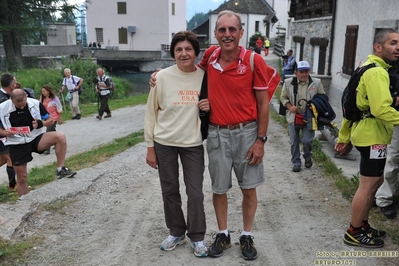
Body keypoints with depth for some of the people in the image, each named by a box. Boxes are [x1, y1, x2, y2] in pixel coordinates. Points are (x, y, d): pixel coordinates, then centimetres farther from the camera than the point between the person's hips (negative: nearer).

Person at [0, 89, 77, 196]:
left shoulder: (36, 104, -10)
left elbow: (50, 120, 1)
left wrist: (41, 124, -20)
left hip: (35, 138, 1)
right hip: (17, 145, -1)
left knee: (60, 136, -26)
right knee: (22, 178, 5)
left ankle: (61, 169, -18)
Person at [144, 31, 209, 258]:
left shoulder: (205, 76, -2)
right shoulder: (163, 77, -8)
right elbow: (151, 113, -3)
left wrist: (210, 107, -12)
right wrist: (150, 146, -3)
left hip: (193, 144, 1)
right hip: (164, 143, 0)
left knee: (195, 192, 4)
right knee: (169, 190, 12)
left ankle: (197, 237, 23)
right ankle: (176, 232, 31)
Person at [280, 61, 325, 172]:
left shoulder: (316, 83, -2)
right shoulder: (288, 82, -3)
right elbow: (283, 97, 5)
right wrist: (290, 107, -10)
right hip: (293, 117, 1)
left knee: (307, 140, -4)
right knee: (294, 142, 7)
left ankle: (307, 157, 26)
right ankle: (296, 162, 23)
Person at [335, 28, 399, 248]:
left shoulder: (369, 68, 17)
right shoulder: (377, 72, -16)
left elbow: (354, 105, 16)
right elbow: (381, 109, -28)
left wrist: (343, 137, 17)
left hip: (367, 134, 10)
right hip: (372, 136, -10)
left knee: (375, 181, 19)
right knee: (368, 185, -1)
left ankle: (363, 225, 31)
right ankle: (354, 233, 12)